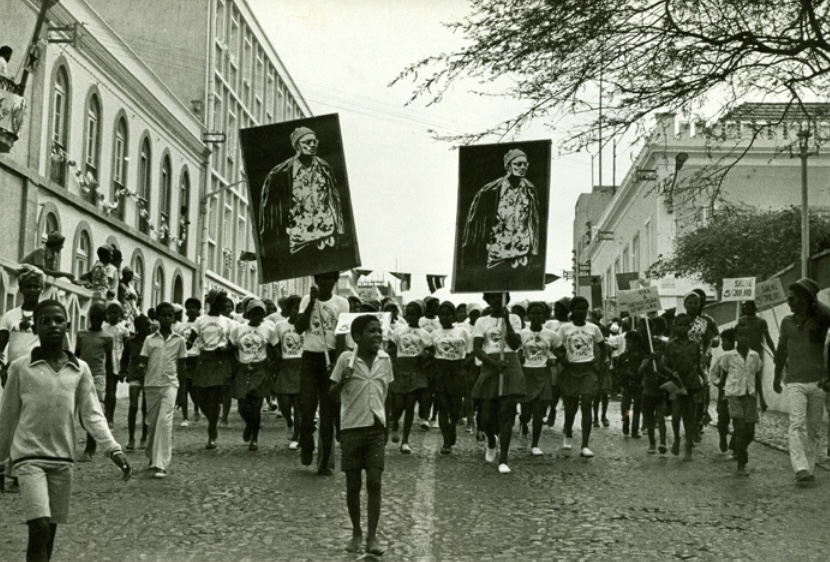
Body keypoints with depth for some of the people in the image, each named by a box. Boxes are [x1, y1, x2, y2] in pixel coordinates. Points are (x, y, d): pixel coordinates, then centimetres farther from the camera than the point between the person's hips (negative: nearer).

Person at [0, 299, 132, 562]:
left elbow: (92, 413, 2)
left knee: (51, 531, 12)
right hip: (30, 456, -3)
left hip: (63, 458, 3)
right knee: (39, 529, -15)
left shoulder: (80, 369, 4)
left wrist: (113, 448, -10)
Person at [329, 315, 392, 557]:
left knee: (374, 483, -5)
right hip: (351, 428, -2)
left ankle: (372, 536, 0)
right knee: (353, 485, 7)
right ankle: (356, 532, 22)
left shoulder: (385, 359, 2)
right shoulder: (346, 359, -7)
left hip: (376, 428, 2)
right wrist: (342, 380, -20)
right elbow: (332, 393, -1)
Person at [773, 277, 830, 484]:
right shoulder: (787, 322, 9)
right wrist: (777, 377, 26)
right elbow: (781, 350, 19)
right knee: (797, 424, -16)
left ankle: (808, 469, 12)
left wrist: (813, 302, -15)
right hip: (795, 382, 0)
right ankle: (801, 469, -24)